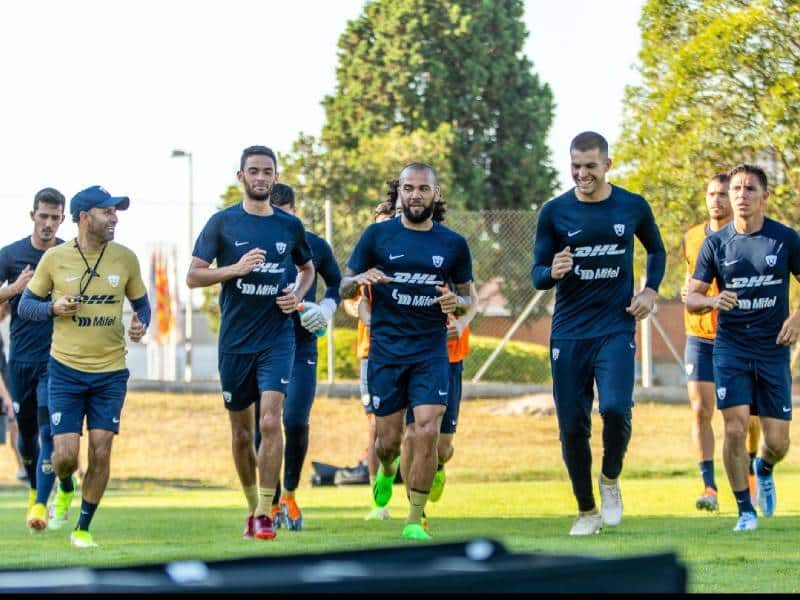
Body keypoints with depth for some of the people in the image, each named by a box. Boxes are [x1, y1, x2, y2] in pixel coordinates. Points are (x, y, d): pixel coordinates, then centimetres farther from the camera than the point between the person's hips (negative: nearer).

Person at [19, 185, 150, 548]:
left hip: (110, 372, 1)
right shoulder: (55, 258, -4)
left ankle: (83, 528, 11)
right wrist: (53, 308, -16)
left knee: (100, 452, -4)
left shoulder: (125, 259, 0)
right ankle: (64, 490, 30)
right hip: (66, 370, -1)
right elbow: (25, 305, 4)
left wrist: (140, 325, -9)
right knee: (66, 454, -6)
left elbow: (141, 304, 13)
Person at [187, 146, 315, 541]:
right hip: (235, 341, 0)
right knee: (241, 431, 9)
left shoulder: (290, 226, 7)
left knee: (270, 422, -16)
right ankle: (253, 508, 26)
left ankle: (264, 514, -14)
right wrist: (236, 268, -17)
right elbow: (193, 275, -3)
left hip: (277, 338, 0)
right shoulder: (223, 223, 0)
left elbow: (307, 269, 24)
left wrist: (298, 296, 3)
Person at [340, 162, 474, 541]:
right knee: (389, 440, 3)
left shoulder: (453, 244, 5)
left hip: (431, 351, 0)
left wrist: (456, 302, -9)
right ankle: (387, 469, 41)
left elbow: (467, 297, 14)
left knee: (428, 431, -14)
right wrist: (362, 279, -16)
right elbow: (344, 289, 7)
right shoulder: (378, 235, 2)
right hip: (386, 350, 0)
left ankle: (414, 520, -6)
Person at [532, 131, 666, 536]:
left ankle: (611, 480, 7)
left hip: (616, 329, -1)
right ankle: (586, 511, 19)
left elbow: (656, 250, 21)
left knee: (615, 408, -22)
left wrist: (651, 290, 5)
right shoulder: (554, 212, 0)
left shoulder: (633, 207, 2)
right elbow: (537, 274, 3)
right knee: (572, 427, 2)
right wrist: (553, 273, -20)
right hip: (568, 332, 1)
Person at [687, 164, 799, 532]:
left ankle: (763, 470, 37)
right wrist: (713, 301, -18)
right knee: (735, 428, -13)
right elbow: (691, 298, 4)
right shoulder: (715, 244, 0)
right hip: (730, 347, 0)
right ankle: (745, 511, 1)